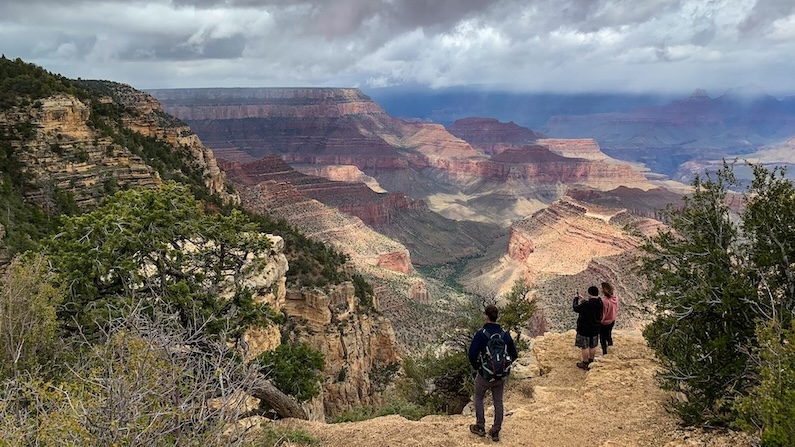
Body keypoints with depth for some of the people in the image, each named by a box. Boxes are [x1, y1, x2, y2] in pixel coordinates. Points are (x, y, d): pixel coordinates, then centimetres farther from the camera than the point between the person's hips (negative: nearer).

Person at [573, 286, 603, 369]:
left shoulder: (586, 305, -29)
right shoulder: (600, 303, -8)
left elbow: (575, 308, -15)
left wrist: (576, 299, 1)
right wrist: (584, 299, 14)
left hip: (585, 329, -7)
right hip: (595, 329, 7)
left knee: (585, 347, 9)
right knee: (593, 346, 21)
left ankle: (585, 363, 20)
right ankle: (591, 360, 36)